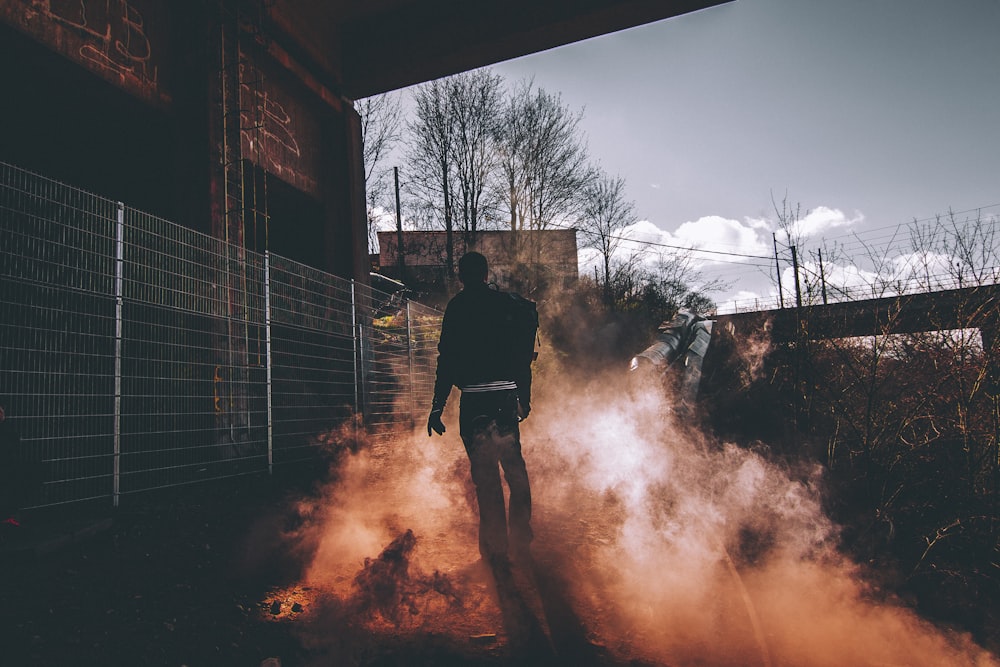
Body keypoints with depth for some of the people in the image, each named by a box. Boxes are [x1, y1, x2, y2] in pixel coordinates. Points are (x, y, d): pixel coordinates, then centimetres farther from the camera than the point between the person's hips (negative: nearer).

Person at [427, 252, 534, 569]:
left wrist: (437, 406, -4)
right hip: (507, 395, 4)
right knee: (515, 469, 14)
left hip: (475, 399, -3)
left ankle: (496, 551, 6)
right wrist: (524, 397, 20)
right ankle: (521, 545, 20)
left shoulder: (458, 306, -1)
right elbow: (523, 354, 12)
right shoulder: (506, 303, 10)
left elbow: (448, 358, -6)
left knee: (485, 476, 2)